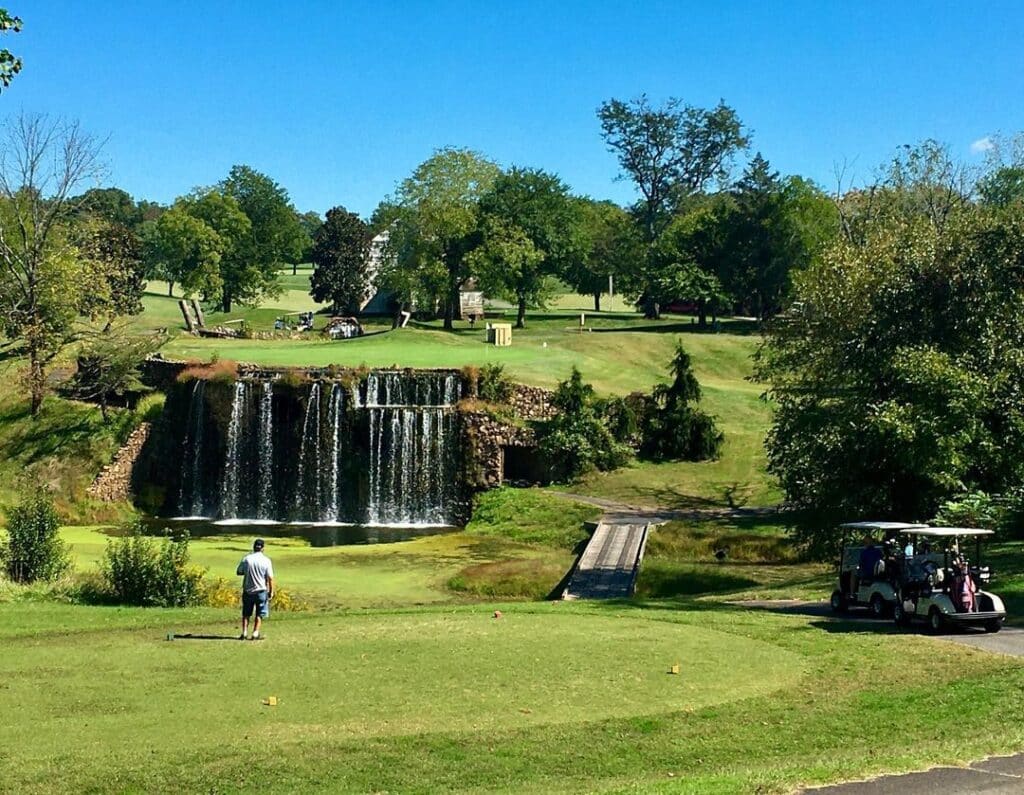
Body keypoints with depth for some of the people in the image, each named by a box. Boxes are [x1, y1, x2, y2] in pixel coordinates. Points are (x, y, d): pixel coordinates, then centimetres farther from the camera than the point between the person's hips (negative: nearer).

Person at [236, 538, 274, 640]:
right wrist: (271, 591, 0)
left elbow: (238, 572, 2)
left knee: (246, 613, 12)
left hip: (248, 591, 1)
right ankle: (255, 633, 4)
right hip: (261, 590, -1)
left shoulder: (246, 559, -6)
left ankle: (244, 633, 6)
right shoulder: (266, 560, -8)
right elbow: (270, 578, -8)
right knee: (259, 614, 9)